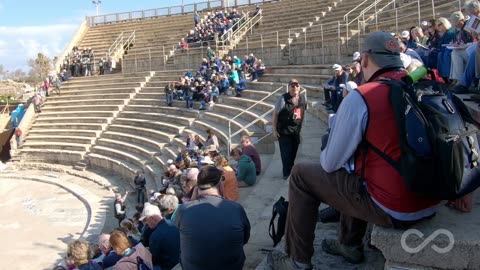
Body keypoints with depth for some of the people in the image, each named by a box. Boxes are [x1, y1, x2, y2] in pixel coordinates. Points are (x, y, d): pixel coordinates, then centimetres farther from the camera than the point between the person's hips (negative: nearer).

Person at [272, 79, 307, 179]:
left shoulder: (303, 98, -3)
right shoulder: (283, 99, -19)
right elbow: (275, 114, -13)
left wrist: (299, 127, 12)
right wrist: (274, 130, -12)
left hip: (296, 131, 5)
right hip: (284, 131, -5)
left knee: (293, 152, 16)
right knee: (286, 153, 1)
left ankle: (291, 171, 37)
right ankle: (286, 173, 19)